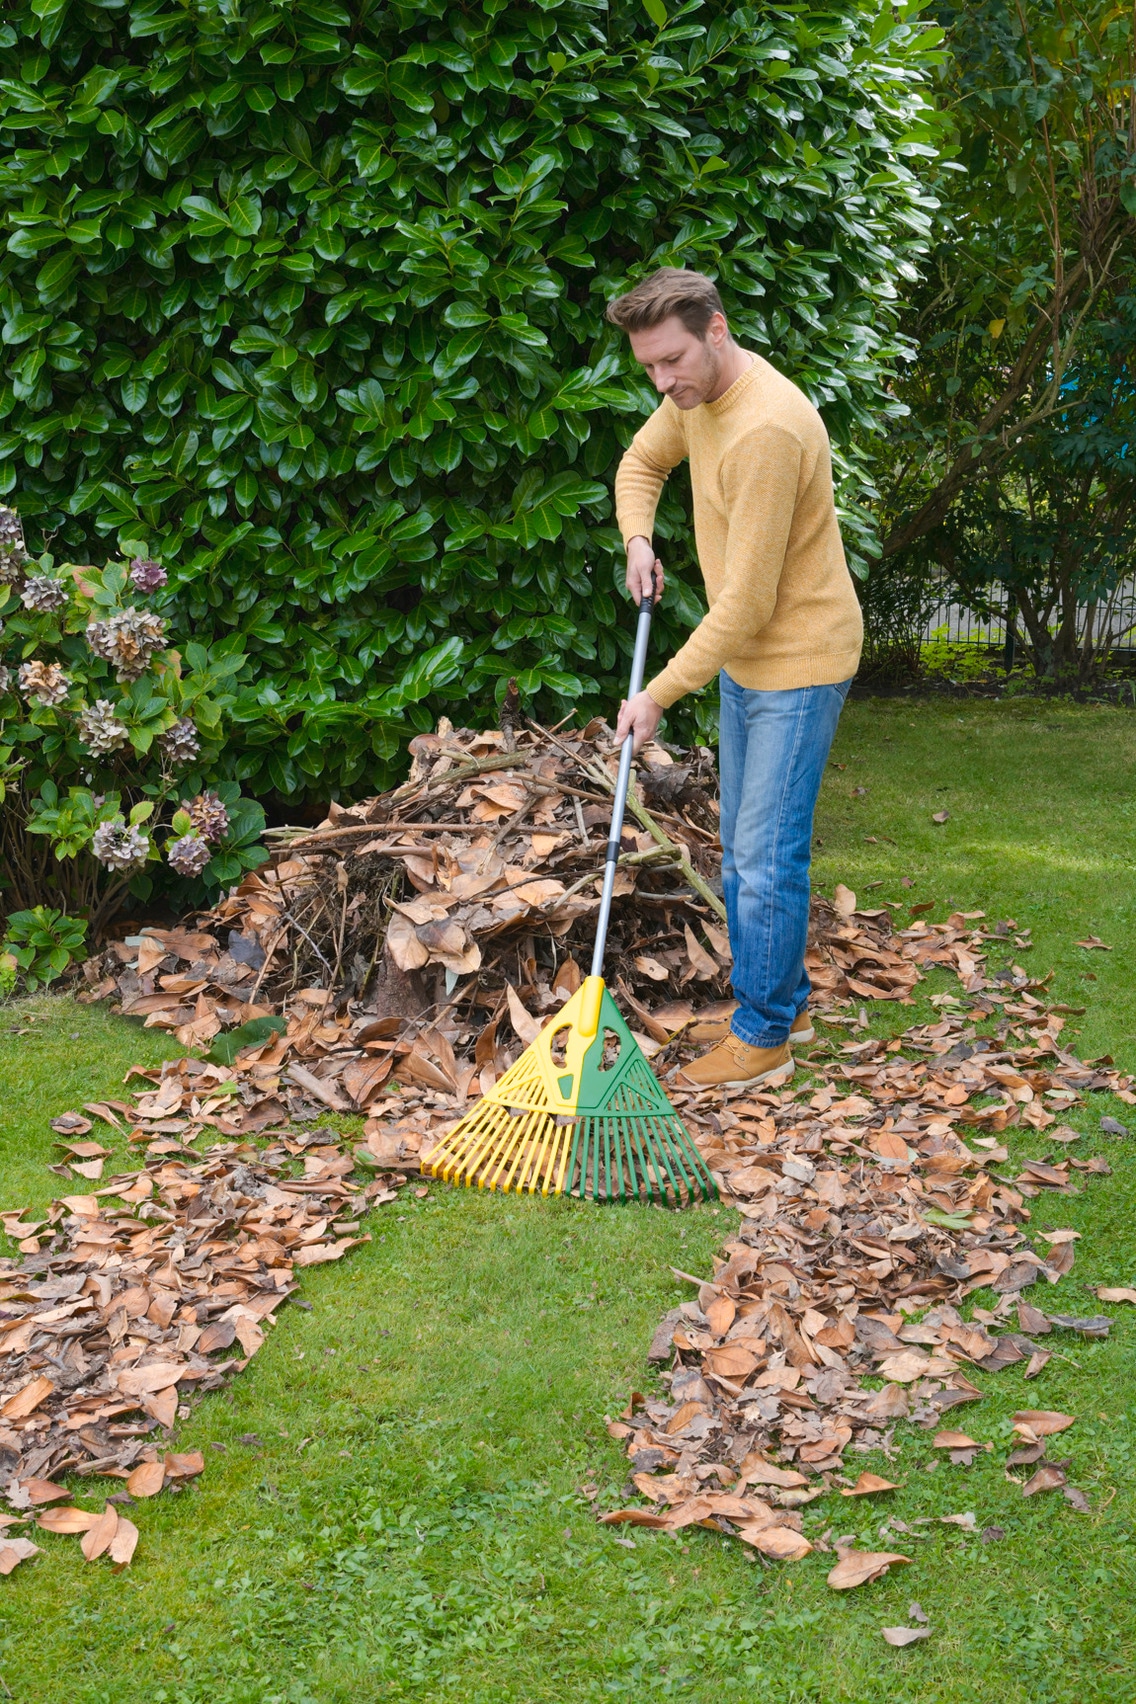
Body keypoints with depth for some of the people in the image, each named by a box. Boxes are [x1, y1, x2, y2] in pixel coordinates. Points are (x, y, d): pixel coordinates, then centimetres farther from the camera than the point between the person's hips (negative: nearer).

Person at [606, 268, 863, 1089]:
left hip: (798, 662, -10)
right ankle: (787, 1001, 30)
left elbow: (747, 602, -27)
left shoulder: (767, 430, -29)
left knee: (767, 856, -5)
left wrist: (659, 695, -22)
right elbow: (642, 463, 23)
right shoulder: (698, 392, 1)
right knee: (743, 851, 16)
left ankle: (763, 1036, 6)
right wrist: (638, 541, 2)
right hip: (744, 661, 10)